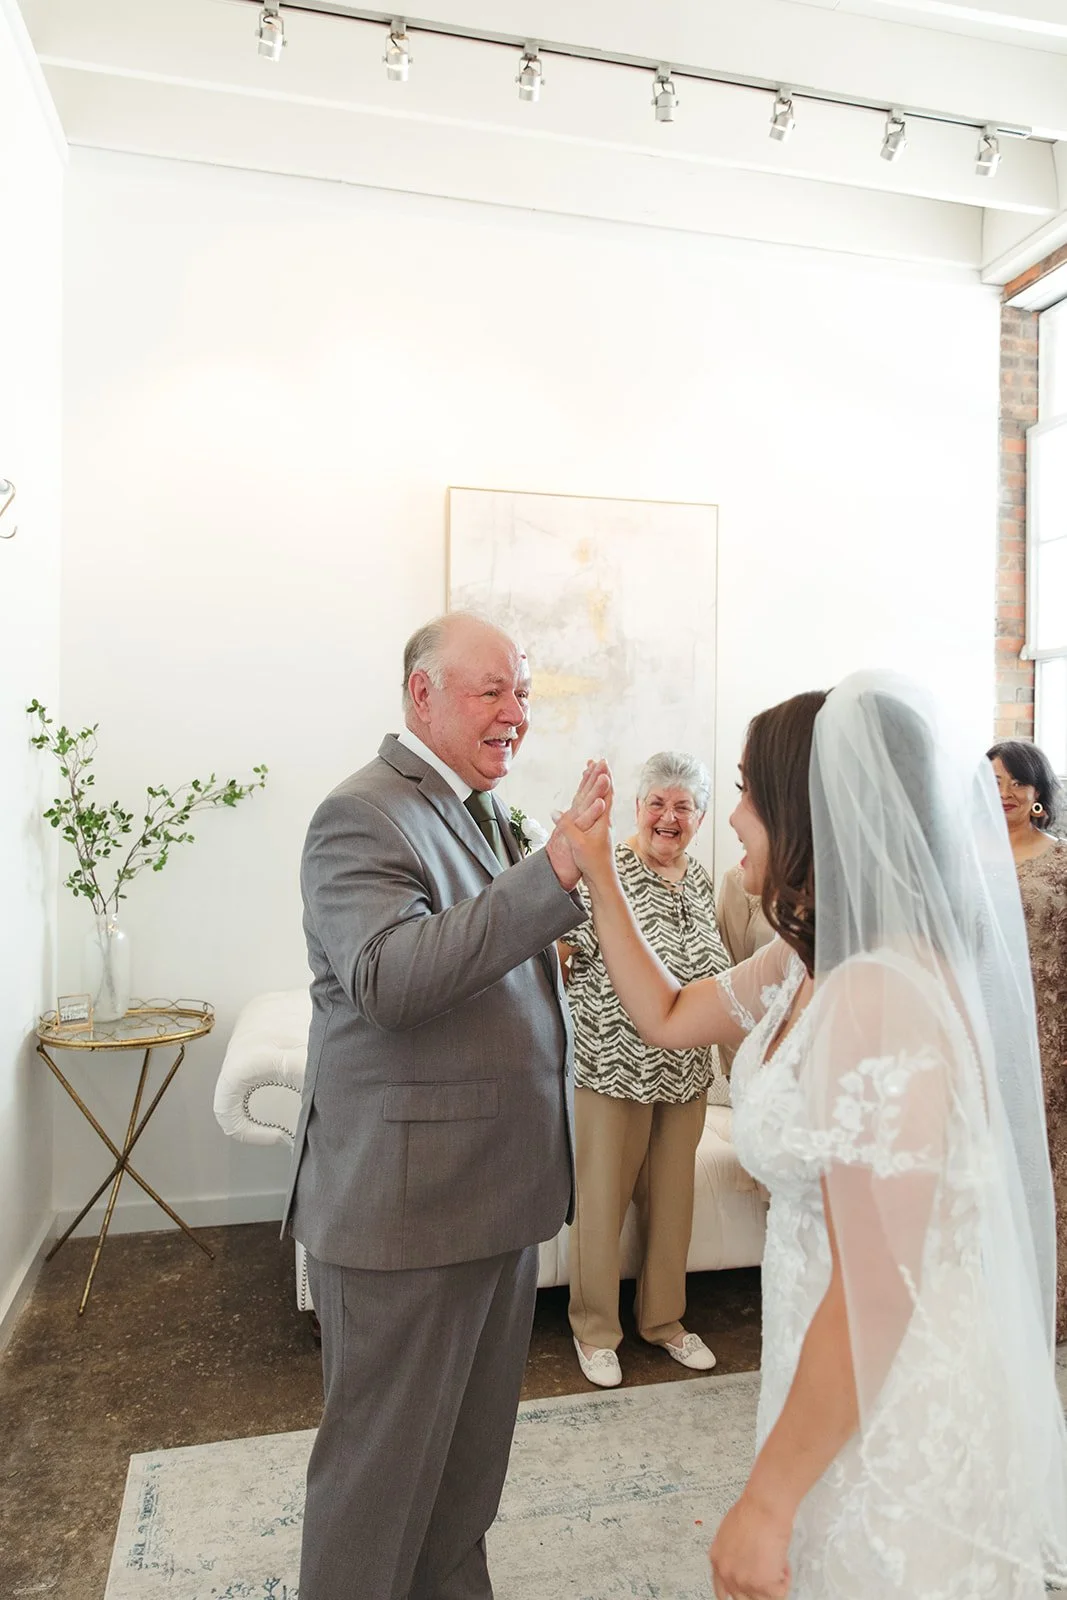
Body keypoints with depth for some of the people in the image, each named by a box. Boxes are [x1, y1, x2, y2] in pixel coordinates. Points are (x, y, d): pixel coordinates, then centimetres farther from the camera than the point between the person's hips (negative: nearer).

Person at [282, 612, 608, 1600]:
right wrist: (554, 871, -37)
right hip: (404, 1205, -9)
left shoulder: (481, 811, 13)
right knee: (384, 1454, 10)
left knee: (474, 1438, 24)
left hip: (497, 1192, 9)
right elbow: (386, 977, -34)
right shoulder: (364, 815, -17)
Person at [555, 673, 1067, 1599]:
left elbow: (875, 1297, -27)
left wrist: (766, 1502, -17)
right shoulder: (812, 965, -1)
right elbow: (667, 1018, 12)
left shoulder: (885, 998, -30)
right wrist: (598, 873, 8)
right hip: (844, 1379, 8)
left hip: (893, 1407, -8)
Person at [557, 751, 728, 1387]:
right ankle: (595, 1329, 29)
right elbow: (557, 957, -18)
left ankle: (664, 1318, 38)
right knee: (604, 1199, 7)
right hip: (614, 1065, -6)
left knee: (673, 1197, 18)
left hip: (686, 1071, 6)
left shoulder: (700, 879, 7)